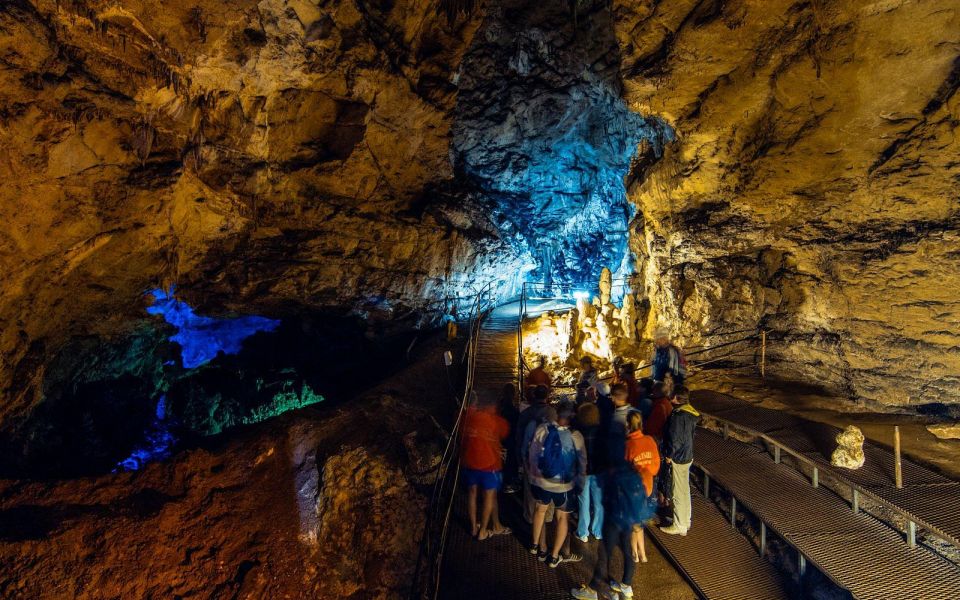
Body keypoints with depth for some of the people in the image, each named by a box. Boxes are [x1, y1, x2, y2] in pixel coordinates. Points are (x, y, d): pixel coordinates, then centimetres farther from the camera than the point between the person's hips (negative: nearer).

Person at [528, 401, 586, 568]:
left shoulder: (542, 429, -15)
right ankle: (553, 557, 25)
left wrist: (532, 473, 12)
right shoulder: (576, 436, -18)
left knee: (541, 508, 28)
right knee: (562, 518, 19)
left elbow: (532, 455, -6)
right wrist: (580, 483, 10)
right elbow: (582, 463, -7)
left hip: (540, 481, 2)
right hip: (564, 485, -2)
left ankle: (536, 545, 42)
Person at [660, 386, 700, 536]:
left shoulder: (678, 416, -27)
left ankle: (680, 526, 17)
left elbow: (675, 440, -25)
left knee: (678, 493, 4)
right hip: (687, 455, 9)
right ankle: (686, 521, 36)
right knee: (685, 490, 21)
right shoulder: (690, 413, 3)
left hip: (678, 459, -9)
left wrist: (669, 455, -10)